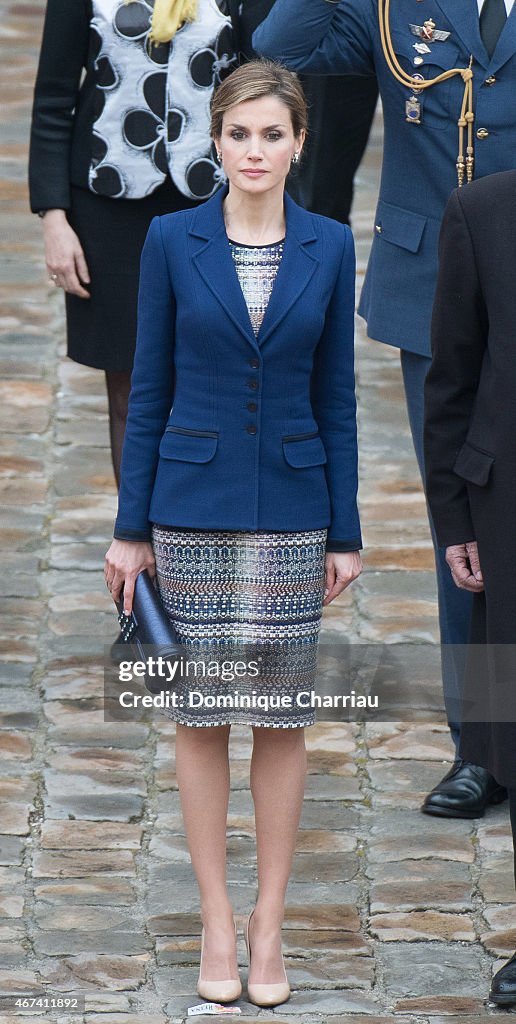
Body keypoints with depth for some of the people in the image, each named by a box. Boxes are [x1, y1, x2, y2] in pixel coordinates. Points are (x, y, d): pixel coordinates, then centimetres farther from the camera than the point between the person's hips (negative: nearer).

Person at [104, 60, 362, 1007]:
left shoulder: (329, 248, 1)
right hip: (193, 507, -1)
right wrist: (131, 527, 0)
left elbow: (336, 398, 5)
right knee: (201, 715, 3)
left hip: (290, 510, 1)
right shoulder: (173, 241, -2)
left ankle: (268, 925, 13)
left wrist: (346, 531, 3)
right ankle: (217, 920, 12)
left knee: (282, 717, 4)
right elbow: (149, 389, 1)